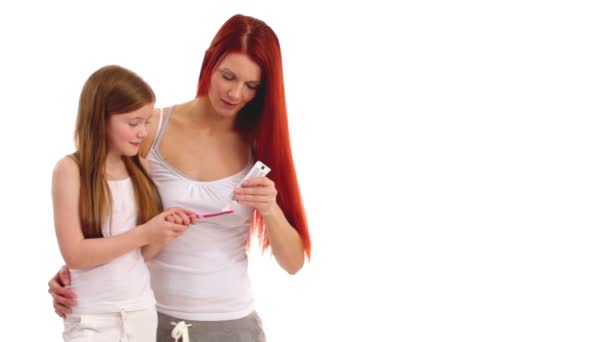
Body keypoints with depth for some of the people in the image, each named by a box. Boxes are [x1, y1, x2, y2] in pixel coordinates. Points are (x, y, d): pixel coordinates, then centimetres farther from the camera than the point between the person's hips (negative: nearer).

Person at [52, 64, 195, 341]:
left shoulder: (138, 170, 5)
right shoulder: (71, 170, -11)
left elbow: (142, 252, 7)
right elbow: (74, 253, -17)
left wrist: (164, 231, -13)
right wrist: (144, 233, -20)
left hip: (142, 309, 5)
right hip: (93, 318, -5)